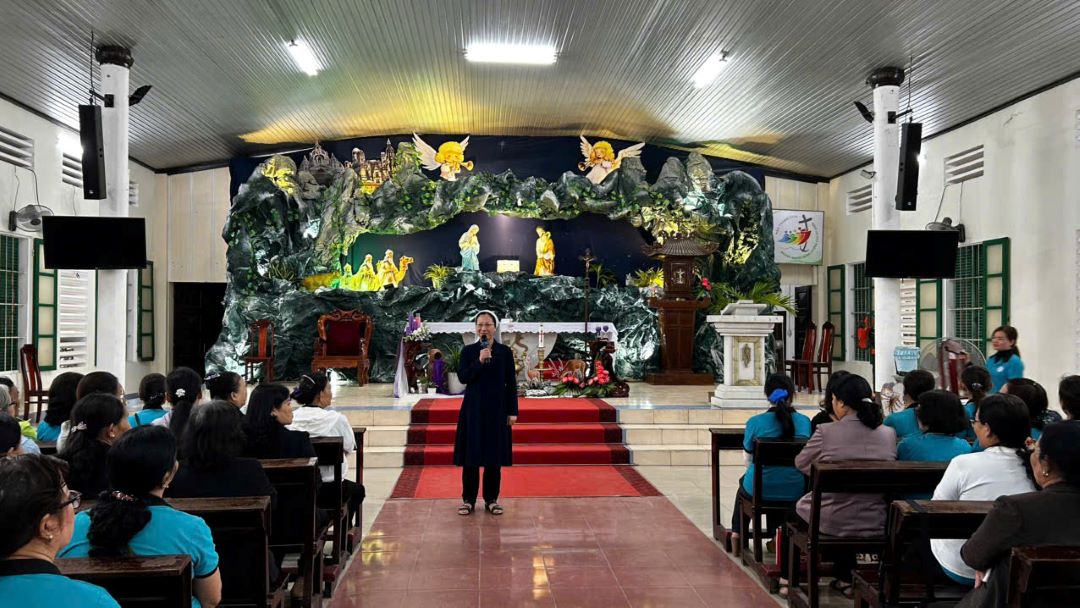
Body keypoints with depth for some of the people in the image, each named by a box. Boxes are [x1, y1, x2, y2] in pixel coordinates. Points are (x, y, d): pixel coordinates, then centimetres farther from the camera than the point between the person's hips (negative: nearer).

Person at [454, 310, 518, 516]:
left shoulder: (505, 351, 2)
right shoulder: (468, 351, 2)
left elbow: (511, 383, 2)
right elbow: (462, 377, -8)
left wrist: (513, 411, -1)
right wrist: (479, 361, -20)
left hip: (497, 409, 0)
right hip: (473, 408, 0)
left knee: (495, 456, 5)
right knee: (471, 455, 2)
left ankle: (491, 499, 16)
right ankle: (468, 499, 13)